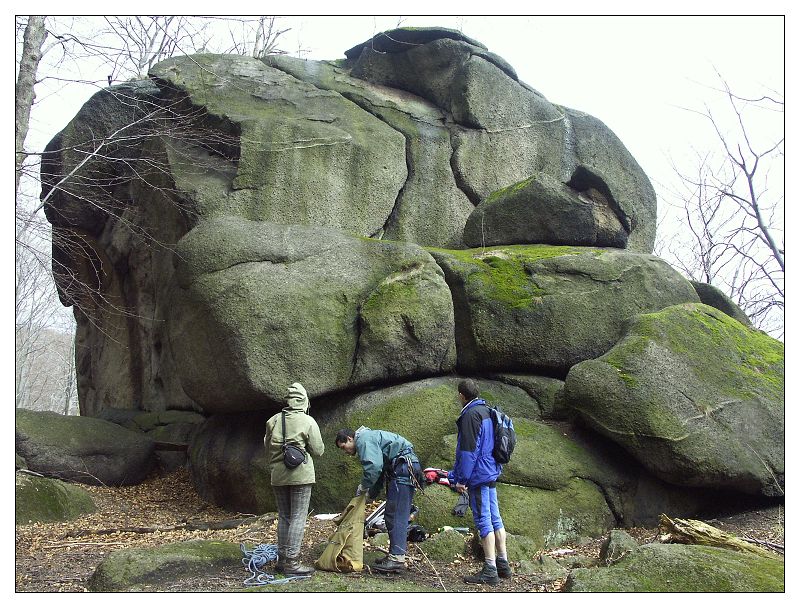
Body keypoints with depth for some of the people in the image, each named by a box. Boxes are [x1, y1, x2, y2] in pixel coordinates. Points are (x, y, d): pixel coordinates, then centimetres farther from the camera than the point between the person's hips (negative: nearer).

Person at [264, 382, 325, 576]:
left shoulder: (273, 421, 4)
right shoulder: (308, 422, -9)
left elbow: (267, 448, 13)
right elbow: (318, 450, -5)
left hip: (277, 476, 5)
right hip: (300, 475, -5)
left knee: (284, 517, 14)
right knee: (298, 518, -2)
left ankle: (282, 559, 18)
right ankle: (291, 562, -5)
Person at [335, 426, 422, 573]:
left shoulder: (364, 439, -7)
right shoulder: (369, 439, 26)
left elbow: (374, 466, -21)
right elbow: (379, 472, 28)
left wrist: (363, 487, -8)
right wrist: (371, 494, 21)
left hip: (403, 466, -11)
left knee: (396, 516, -11)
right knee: (392, 515, 14)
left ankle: (397, 558, -13)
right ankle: (395, 555, 18)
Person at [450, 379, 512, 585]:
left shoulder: (471, 415, -15)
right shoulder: (487, 411, 14)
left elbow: (469, 450, -18)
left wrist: (461, 479, -14)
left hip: (478, 475, -9)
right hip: (492, 474, 9)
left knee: (484, 521, -7)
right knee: (495, 519, 14)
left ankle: (490, 571, -6)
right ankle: (503, 564, 20)